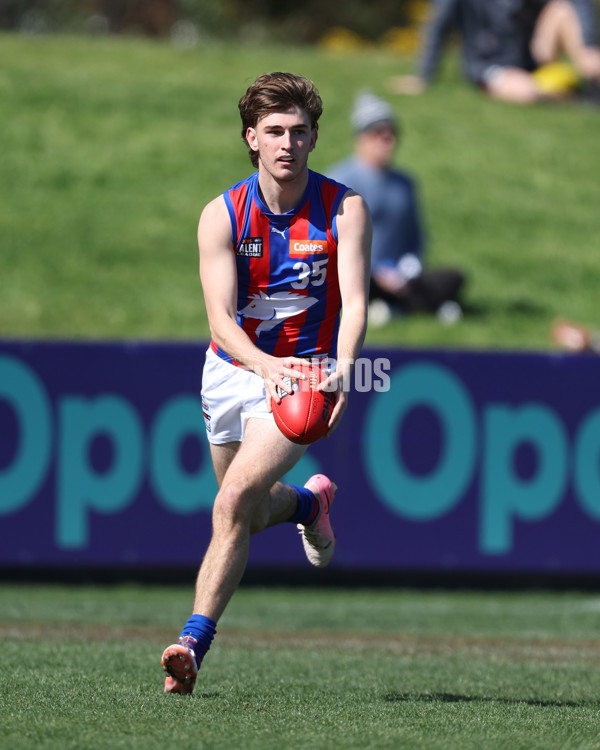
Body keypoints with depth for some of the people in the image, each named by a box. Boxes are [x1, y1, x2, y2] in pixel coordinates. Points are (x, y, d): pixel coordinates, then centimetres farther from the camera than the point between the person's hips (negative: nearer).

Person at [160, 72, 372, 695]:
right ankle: (309, 502, 54)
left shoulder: (345, 209, -12)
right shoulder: (222, 216, -12)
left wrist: (341, 369, -41)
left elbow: (355, 300, -21)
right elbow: (220, 318, -21)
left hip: (303, 375, -3)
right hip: (234, 369, 4)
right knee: (249, 511, 19)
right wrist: (265, 364, -41)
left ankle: (193, 642, -18)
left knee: (234, 502, -22)